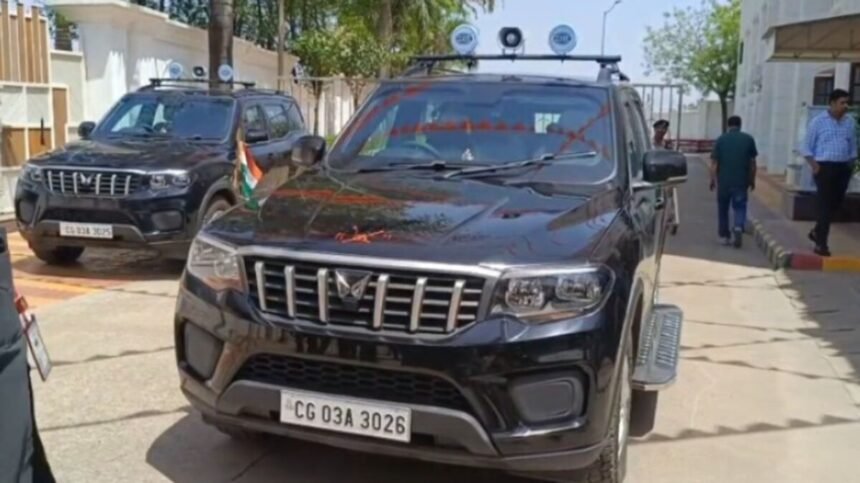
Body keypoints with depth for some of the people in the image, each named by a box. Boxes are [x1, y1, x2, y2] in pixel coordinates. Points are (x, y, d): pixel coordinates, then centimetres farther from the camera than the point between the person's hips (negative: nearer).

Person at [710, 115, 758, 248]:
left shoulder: (721, 139, 0)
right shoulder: (749, 139, 2)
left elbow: (714, 163, -3)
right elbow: (752, 163, 3)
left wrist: (713, 180, 3)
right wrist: (752, 180, 12)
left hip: (723, 180, 0)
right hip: (741, 181, 0)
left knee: (723, 208, 13)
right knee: (740, 207, 4)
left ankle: (725, 236, 19)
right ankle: (738, 227, -22)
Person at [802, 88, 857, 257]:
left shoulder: (851, 122, 8)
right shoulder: (818, 121, -5)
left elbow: (853, 146, 17)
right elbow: (807, 146, -2)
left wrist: (851, 164, 9)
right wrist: (814, 165, -12)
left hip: (843, 168, 5)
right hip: (824, 167, -5)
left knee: (836, 203, 10)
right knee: (825, 205, -4)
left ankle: (817, 232, 31)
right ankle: (821, 243, 3)